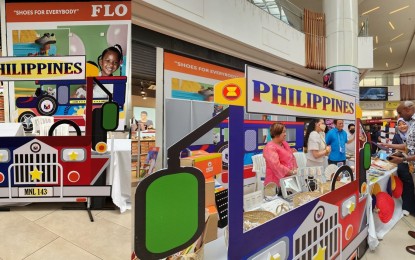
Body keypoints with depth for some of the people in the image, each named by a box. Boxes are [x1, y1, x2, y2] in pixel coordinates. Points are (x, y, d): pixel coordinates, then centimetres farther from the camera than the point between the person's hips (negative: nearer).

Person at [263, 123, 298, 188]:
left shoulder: (285, 144, 12)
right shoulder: (270, 148, -17)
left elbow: (292, 157, 18)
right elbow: (276, 166, -23)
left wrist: (294, 169, 1)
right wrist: (292, 172, -15)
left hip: (288, 178, 8)